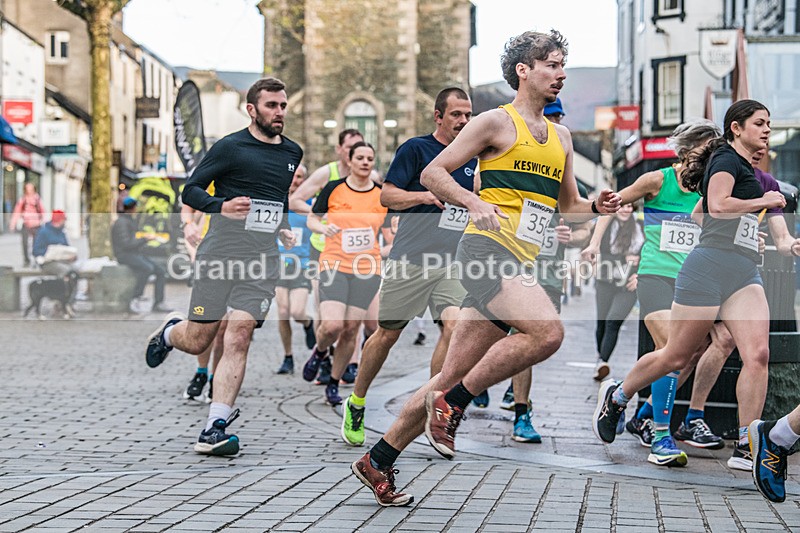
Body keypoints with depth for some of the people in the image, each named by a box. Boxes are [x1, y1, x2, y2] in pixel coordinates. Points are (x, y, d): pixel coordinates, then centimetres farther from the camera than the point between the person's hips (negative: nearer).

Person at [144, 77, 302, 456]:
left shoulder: (292, 153, 16)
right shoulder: (230, 147, -3)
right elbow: (190, 190, -3)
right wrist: (221, 206, -20)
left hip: (263, 258, 4)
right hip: (221, 252, -3)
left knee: (238, 338, -11)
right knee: (197, 341, 2)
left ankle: (214, 429, -11)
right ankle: (170, 331, 40)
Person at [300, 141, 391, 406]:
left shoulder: (383, 195, 5)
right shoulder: (333, 189, -1)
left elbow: (388, 231, 15)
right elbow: (311, 219, 7)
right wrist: (324, 228, -14)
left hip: (367, 270, 2)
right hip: (334, 265, -2)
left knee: (351, 329, -1)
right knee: (332, 325, -18)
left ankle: (334, 384, 16)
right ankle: (319, 352, 18)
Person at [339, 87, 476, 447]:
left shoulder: (470, 159, 14)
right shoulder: (416, 149, -3)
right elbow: (387, 195, -6)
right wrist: (426, 195, -19)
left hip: (451, 264, 4)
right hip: (410, 260, -4)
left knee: (454, 325, -18)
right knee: (388, 334, 5)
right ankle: (355, 405, 25)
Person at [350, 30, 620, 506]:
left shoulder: (561, 137, 22)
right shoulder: (497, 122, 0)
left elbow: (569, 207, 29)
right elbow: (433, 173, -1)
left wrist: (597, 207, 7)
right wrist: (477, 203, -17)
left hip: (518, 264, 7)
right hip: (488, 248, -7)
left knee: (455, 376, 5)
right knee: (548, 331, -28)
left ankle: (379, 461, 14)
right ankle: (453, 402, -13)